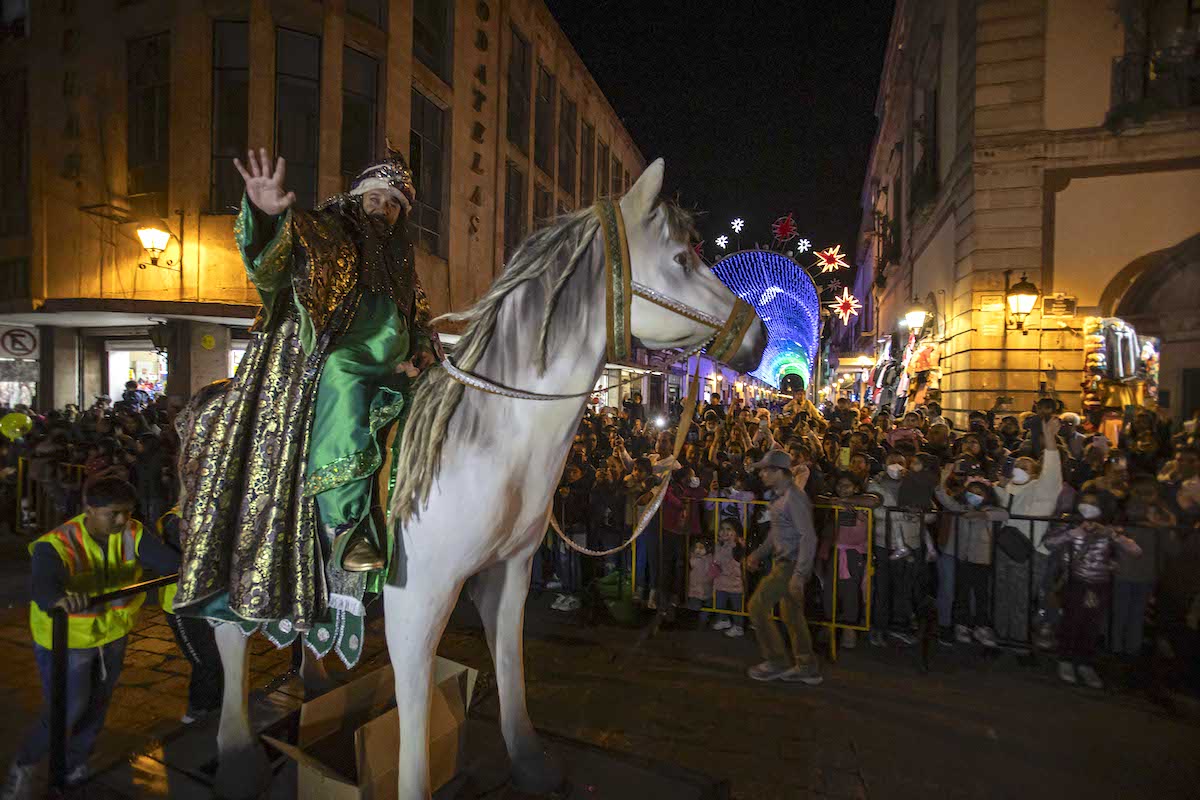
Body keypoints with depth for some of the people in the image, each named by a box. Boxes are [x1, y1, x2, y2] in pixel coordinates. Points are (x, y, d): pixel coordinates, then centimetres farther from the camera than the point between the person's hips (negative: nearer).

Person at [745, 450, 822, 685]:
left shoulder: (794, 498, -20)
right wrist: (758, 554, 14)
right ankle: (807, 668, 28)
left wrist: (799, 575, -25)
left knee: (757, 606, -4)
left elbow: (808, 538, -23)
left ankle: (777, 662, 8)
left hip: (791, 565, -10)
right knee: (792, 614, 16)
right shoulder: (780, 497, 11)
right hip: (783, 562, 10)